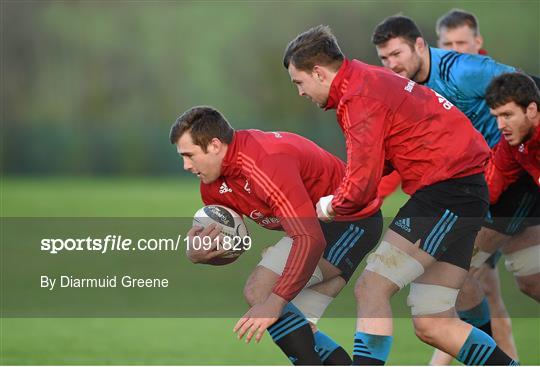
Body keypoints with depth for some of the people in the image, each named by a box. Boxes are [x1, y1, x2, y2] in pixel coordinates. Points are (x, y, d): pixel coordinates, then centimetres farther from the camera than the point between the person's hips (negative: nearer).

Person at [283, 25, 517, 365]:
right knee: (432, 325, 9)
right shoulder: (369, 79, 15)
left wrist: (330, 206, 3)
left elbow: (361, 187, -16)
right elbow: (377, 163, 22)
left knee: (371, 288, -12)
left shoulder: (359, 97, -14)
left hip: (447, 192, -10)